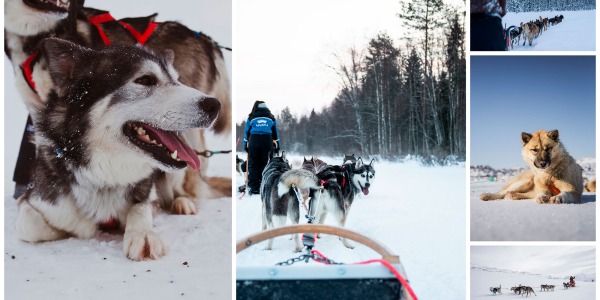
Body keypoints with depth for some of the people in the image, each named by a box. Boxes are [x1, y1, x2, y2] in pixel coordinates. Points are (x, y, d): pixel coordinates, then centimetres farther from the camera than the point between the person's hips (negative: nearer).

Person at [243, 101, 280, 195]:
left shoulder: (251, 117, 10)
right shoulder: (271, 117, 13)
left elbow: (246, 132, 11)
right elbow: (275, 133, 17)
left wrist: (245, 145, 18)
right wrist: (277, 147, 22)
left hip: (253, 141, 0)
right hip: (267, 141, 1)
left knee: (253, 165, 5)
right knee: (265, 165, 5)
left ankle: (253, 188, 2)